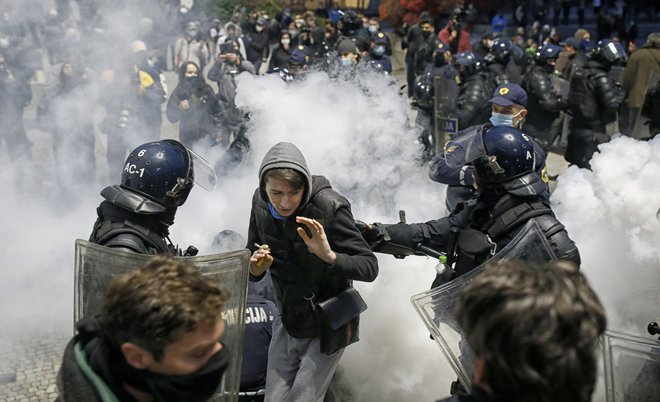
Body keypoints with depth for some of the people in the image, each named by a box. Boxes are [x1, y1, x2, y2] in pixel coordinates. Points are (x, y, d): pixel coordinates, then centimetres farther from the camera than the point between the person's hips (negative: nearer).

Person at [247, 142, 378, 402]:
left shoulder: (329, 207, -24)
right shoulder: (261, 203, -8)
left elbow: (370, 268, -24)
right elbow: (252, 254, 3)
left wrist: (329, 256, -42)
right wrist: (255, 269, -20)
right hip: (288, 322, 5)